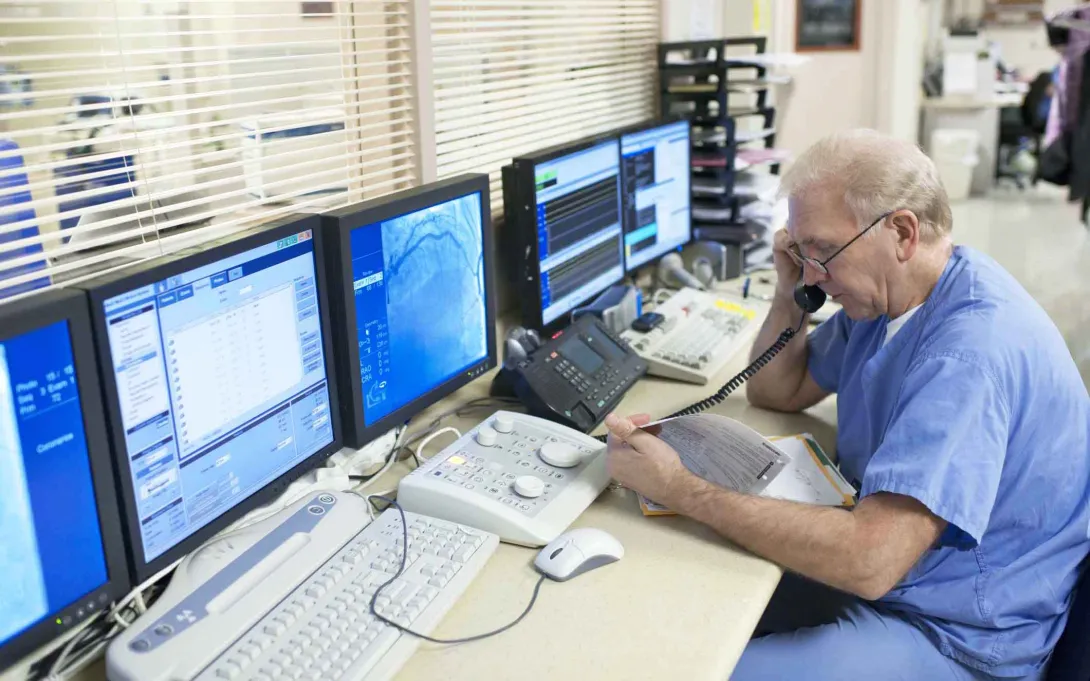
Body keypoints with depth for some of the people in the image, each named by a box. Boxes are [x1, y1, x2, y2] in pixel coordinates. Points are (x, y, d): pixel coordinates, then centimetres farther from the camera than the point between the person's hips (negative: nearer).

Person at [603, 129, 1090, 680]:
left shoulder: (972, 349, -30)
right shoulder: (882, 294, 2)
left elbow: (869, 562, -36)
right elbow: (774, 393, 14)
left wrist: (679, 489, -31)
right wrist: (789, 294, -4)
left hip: (954, 635, -8)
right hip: (878, 563, 9)